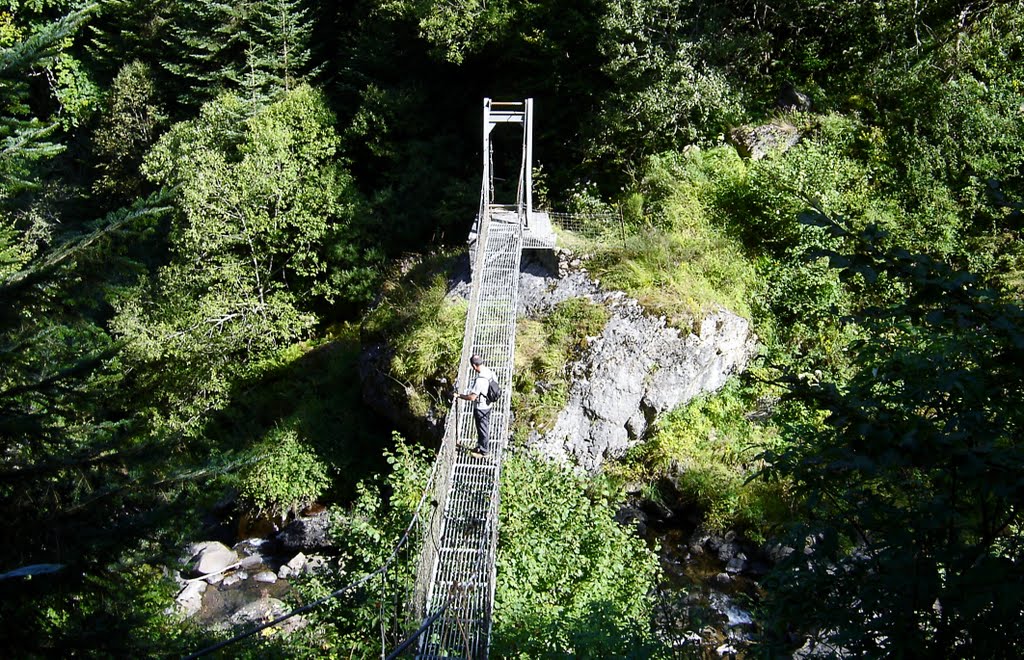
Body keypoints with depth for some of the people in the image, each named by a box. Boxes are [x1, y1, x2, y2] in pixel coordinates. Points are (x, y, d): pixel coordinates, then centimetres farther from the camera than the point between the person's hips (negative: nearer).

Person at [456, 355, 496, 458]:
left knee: (482, 429, 10)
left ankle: (483, 451, 26)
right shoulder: (490, 373, -7)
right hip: (488, 405, 8)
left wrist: (459, 396, -17)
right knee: (486, 427, 24)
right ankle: (483, 446, 42)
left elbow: (472, 397, -30)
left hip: (481, 408, -8)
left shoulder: (480, 380, -33)